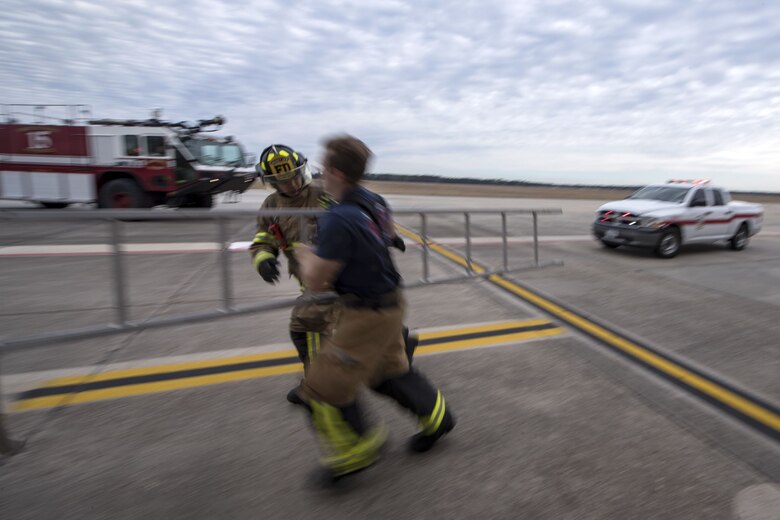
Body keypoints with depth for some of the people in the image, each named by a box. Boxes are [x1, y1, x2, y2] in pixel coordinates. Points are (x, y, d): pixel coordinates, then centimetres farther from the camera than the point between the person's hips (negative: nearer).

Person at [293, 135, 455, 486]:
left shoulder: (339, 220, -28)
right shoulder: (375, 202, -1)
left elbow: (315, 282, -21)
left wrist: (304, 255, 1)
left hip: (366, 315, -9)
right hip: (389, 302, 9)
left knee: (324, 385, 8)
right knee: (389, 369, 28)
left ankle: (355, 450, 26)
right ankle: (436, 415, 43)